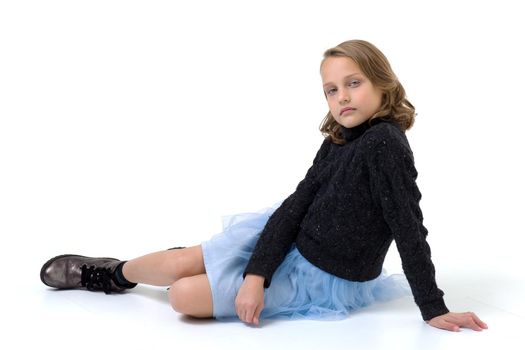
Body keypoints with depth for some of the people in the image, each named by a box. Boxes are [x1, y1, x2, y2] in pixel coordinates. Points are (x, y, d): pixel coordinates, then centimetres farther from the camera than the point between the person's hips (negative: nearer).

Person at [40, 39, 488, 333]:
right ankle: (113, 274, 28)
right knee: (180, 262, -3)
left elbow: (410, 232, -23)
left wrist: (434, 309, -21)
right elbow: (296, 205, -8)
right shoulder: (336, 142, -2)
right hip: (291, 243, 5)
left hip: (323, 281, -5)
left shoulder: (385, 142, -24)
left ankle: (111, 275, 19)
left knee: (186, 296, -11)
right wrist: (256, 274, -18)